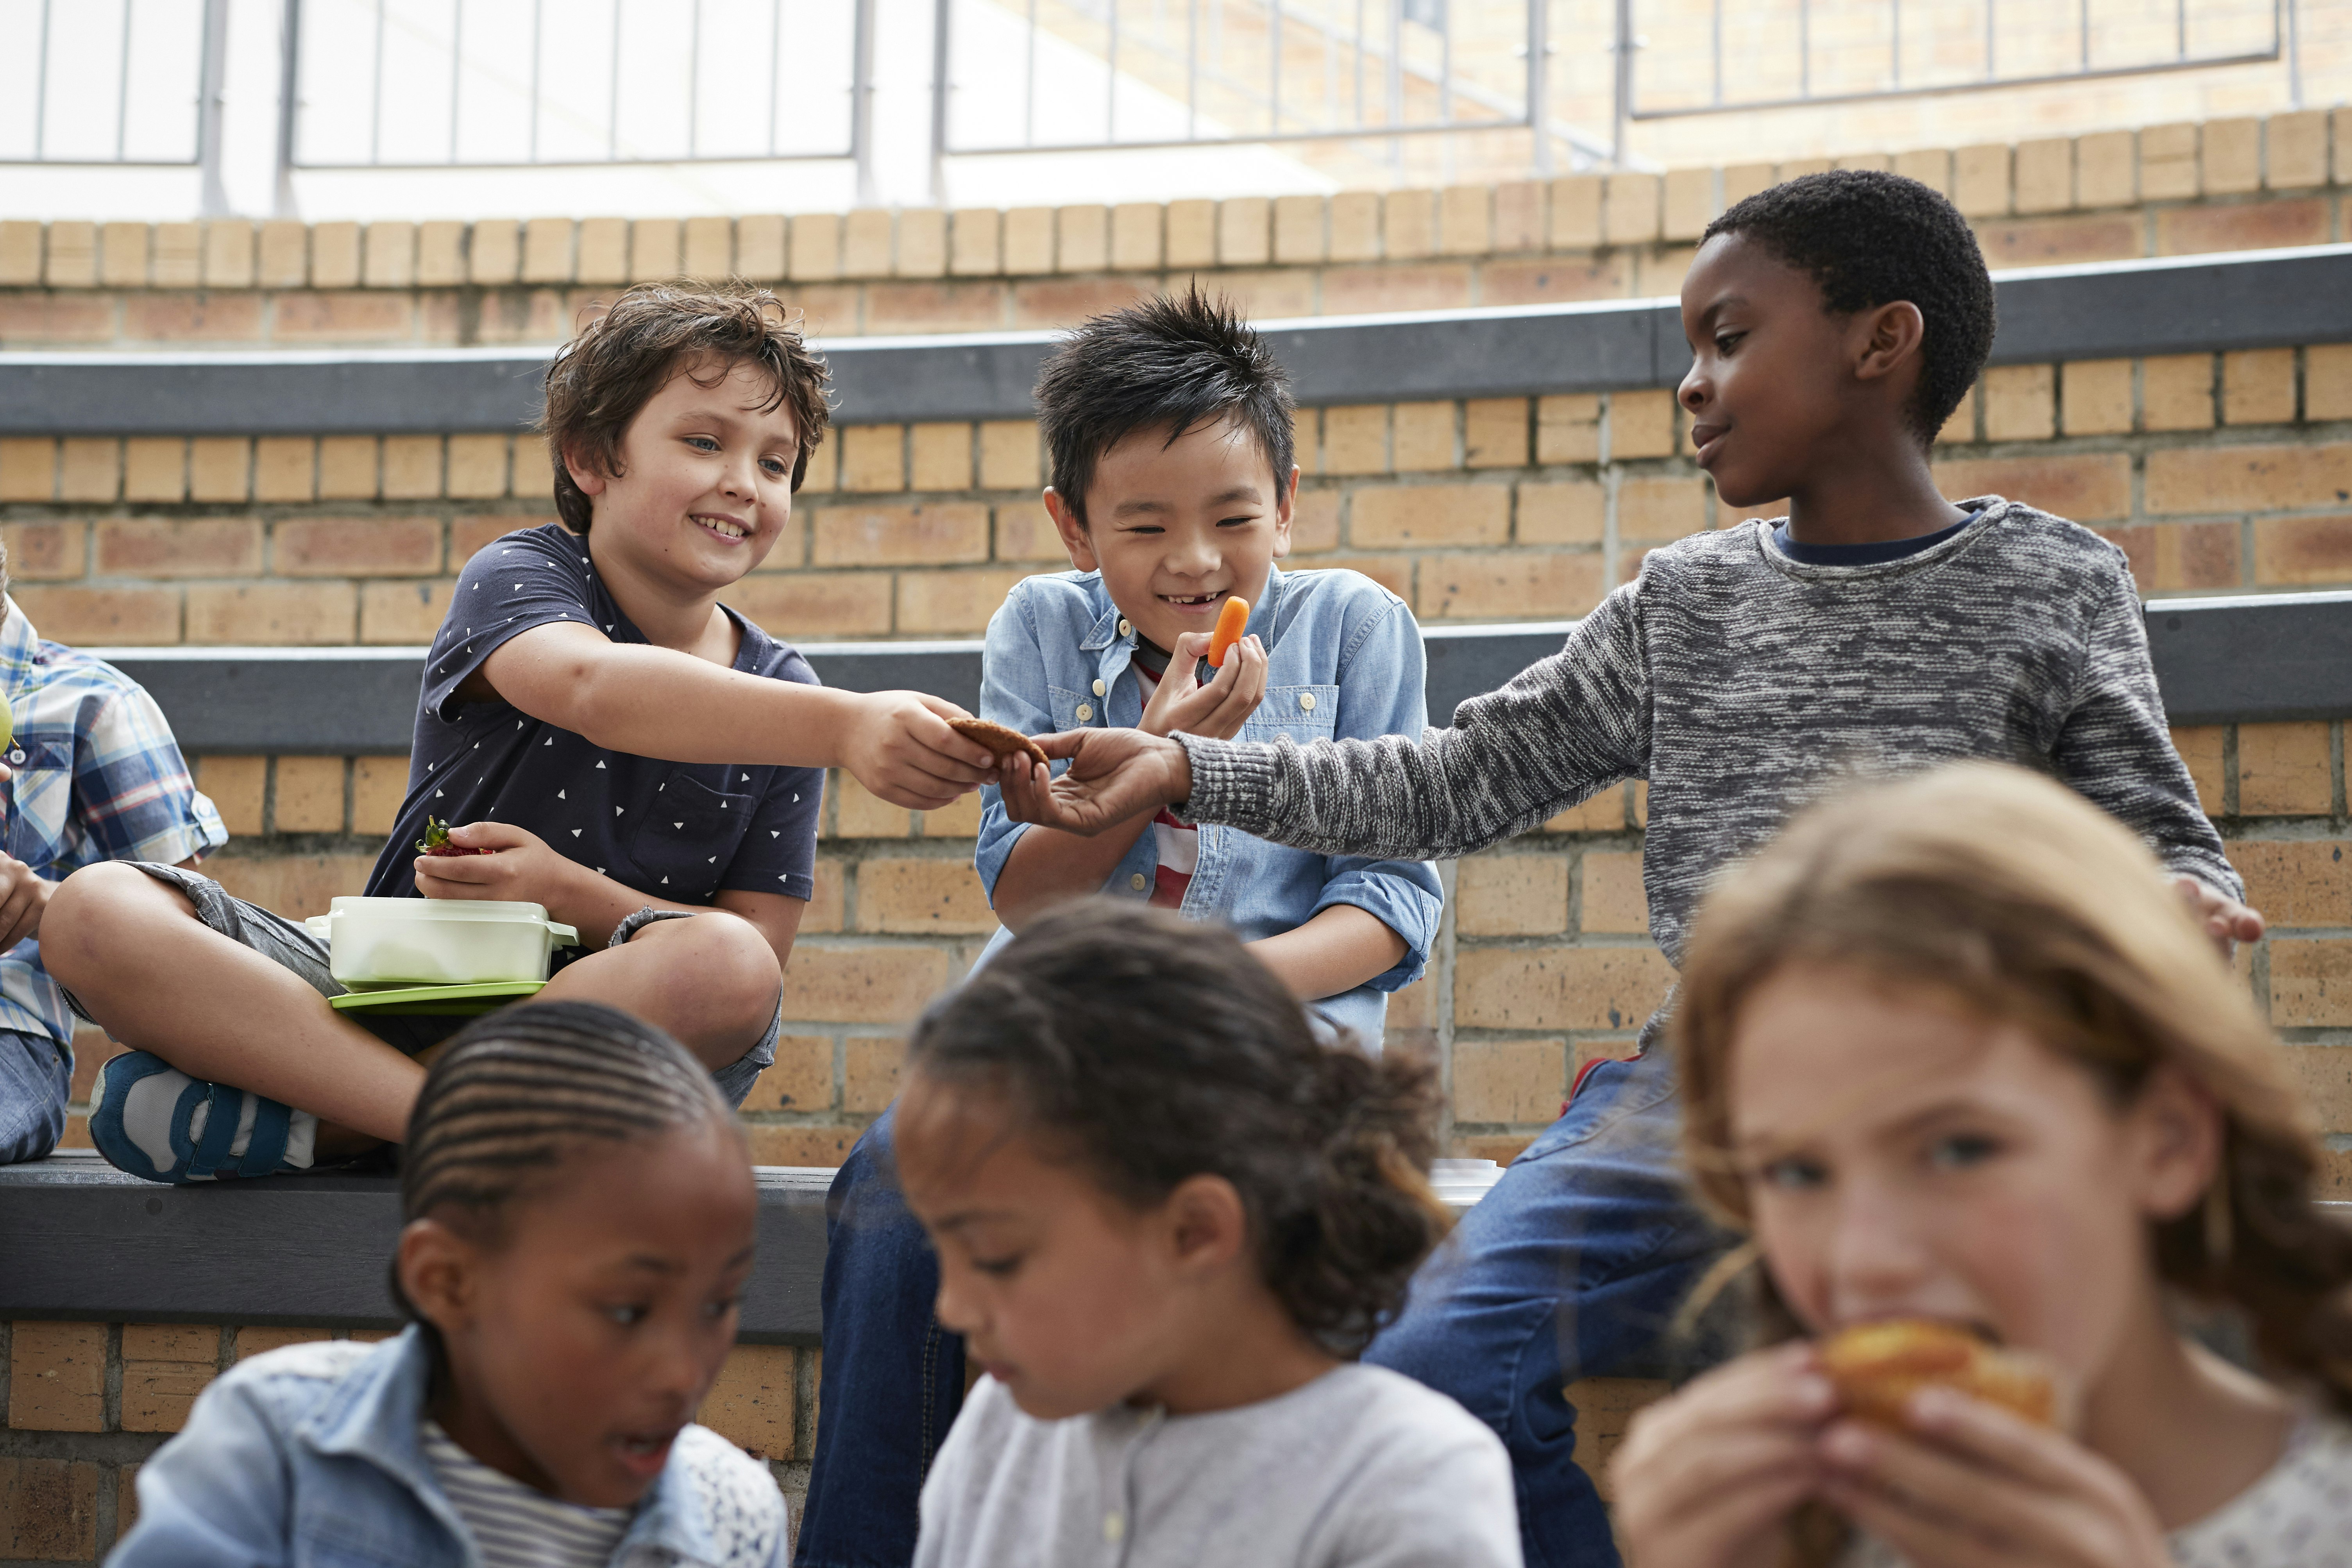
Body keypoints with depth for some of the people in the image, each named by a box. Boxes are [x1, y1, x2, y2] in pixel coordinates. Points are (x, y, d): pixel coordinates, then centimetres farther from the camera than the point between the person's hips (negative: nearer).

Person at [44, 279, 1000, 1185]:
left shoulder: (779, 696, 6)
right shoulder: (517, 578, -4)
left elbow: (758, 952, 1)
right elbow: (592, 686, -30)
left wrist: (570, 895, -18)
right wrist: (845, 729, -47)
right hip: (393, 984, -1)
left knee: (723, 969, -35)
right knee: (95, 913, -23)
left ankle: (289, 1116, -24)